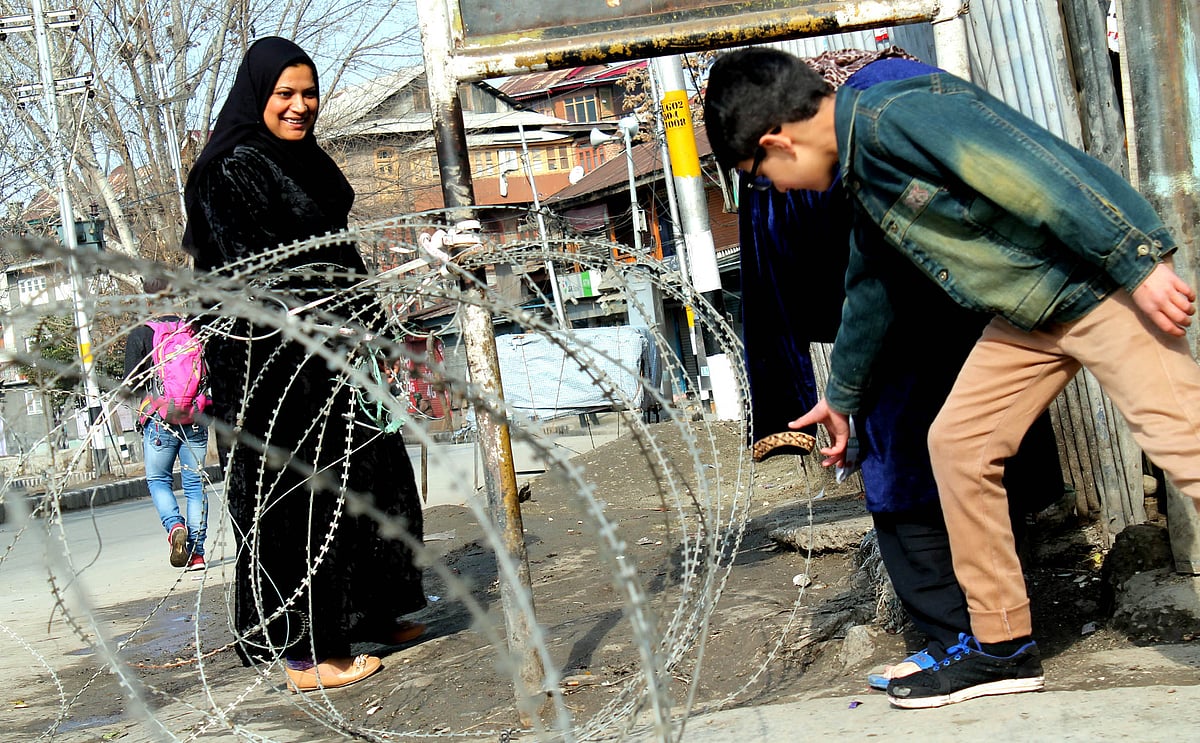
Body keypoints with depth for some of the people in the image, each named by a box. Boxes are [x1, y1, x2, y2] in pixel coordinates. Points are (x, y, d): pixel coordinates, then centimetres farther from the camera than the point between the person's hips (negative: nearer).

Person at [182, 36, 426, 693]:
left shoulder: (306, 161, 16)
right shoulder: (235, 169, -11)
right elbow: (253, 271, -19)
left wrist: (365, 324, 15)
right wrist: (330, 331, -21)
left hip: (333, 350, 10)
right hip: (278, 360, -9)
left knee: (370, 473, 13)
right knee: (301, 493, -6)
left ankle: (368, 615, 26)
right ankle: (305, 652, 1)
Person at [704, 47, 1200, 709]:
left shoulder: (895, 112, -21)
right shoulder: (860, 172, 11)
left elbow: (1039, 171, -28)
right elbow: (869, 287, 26)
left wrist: (1139, 264, -28)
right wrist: (841, 396, 38)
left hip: (1100, 282, -9)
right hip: (1029, 313, 9)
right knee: (956, 442, 6)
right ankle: (1003, 647, 14)